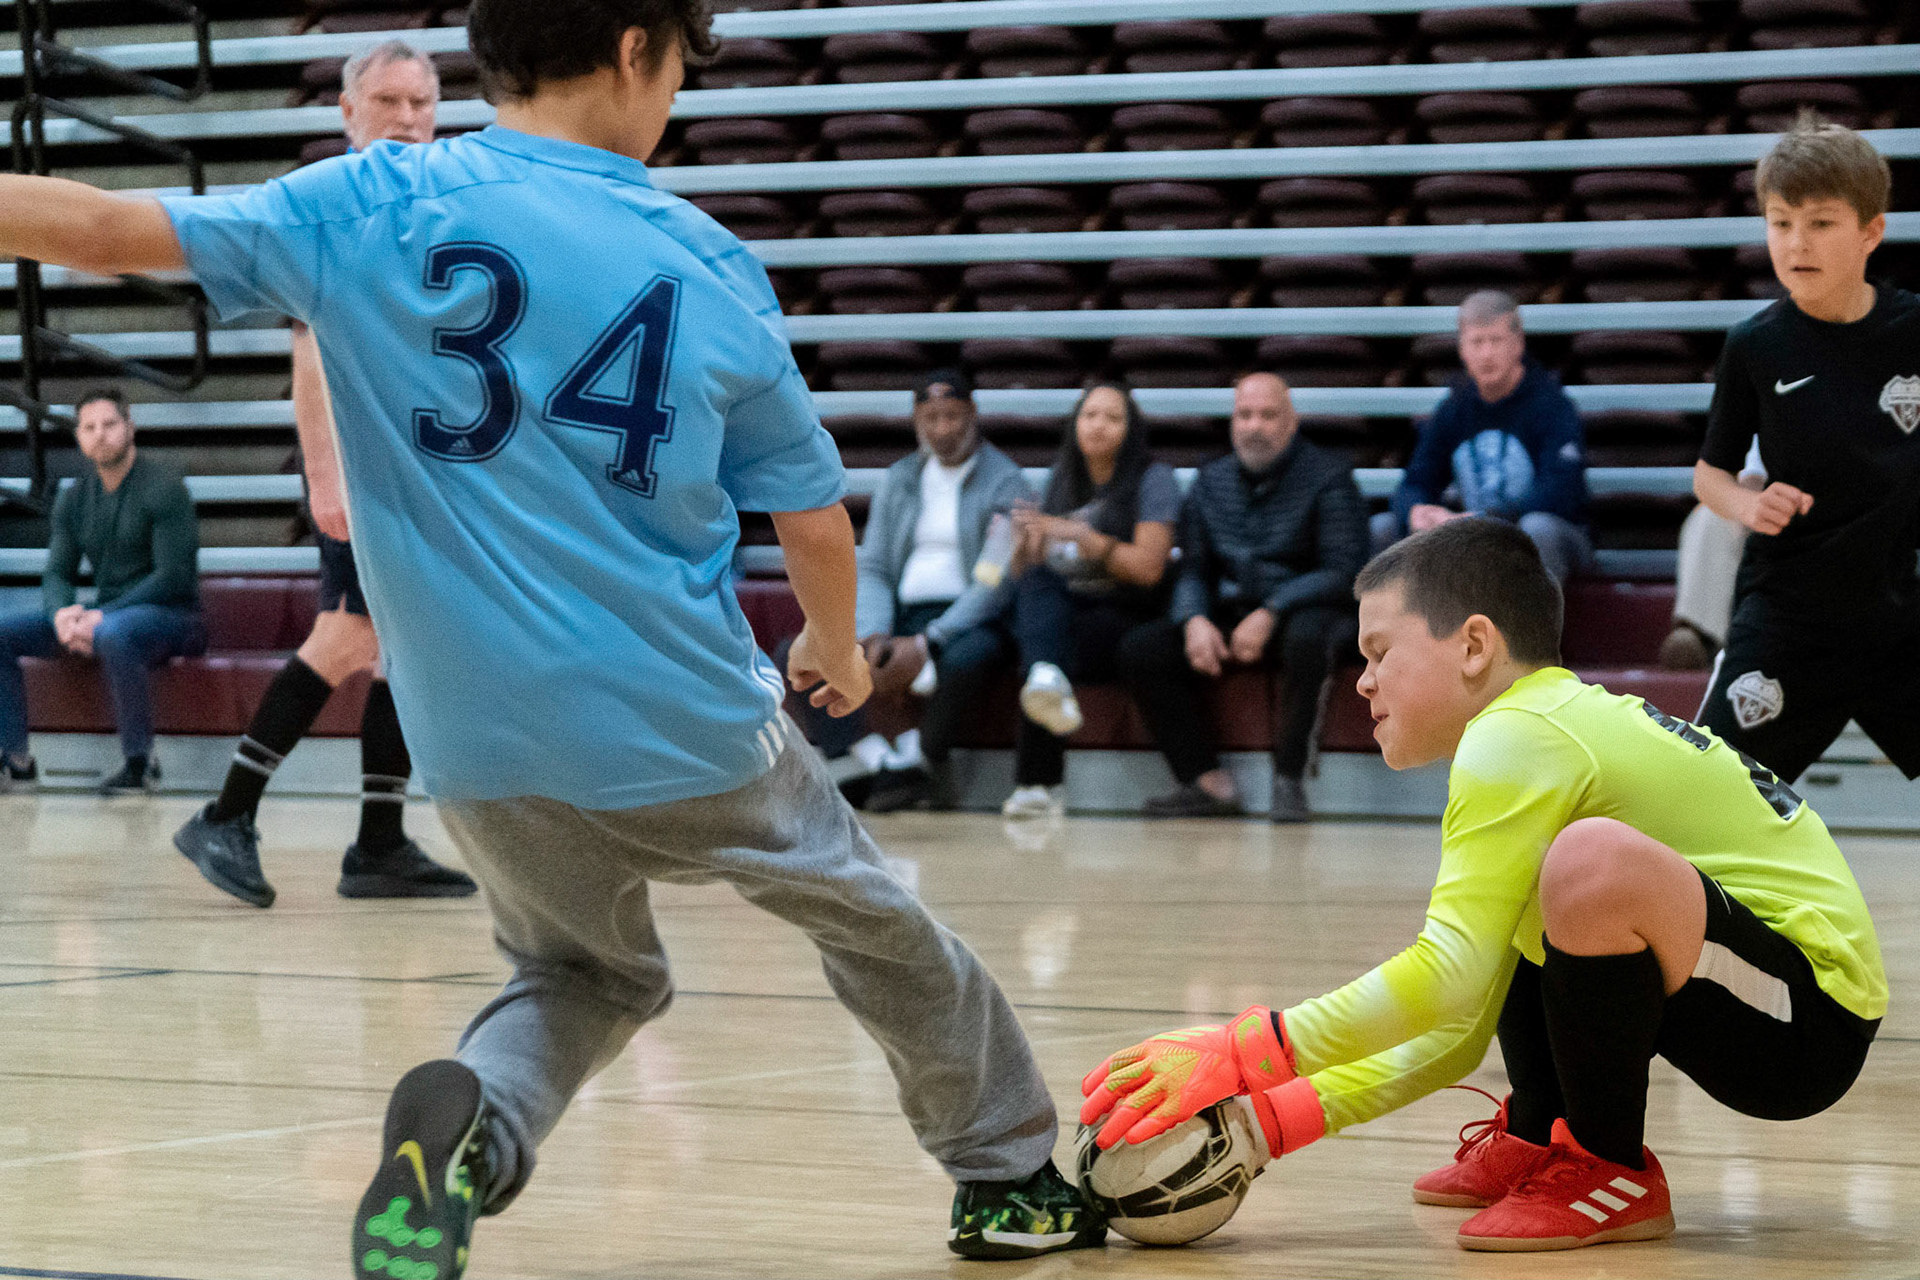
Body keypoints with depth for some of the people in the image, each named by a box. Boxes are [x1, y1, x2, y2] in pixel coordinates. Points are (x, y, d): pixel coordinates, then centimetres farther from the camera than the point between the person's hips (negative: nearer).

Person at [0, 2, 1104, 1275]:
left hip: (482, 742, 1)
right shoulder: (710, 263, -2)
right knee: (871, 918, 25)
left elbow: (106, 227, -10)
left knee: (589, 972, 25)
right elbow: (815, 516, 4)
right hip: (689, 720, -1)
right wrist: (838, 646, 24)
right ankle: (1013, 1177, 37)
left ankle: (468, 1119, -7)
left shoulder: (373, 207, -5)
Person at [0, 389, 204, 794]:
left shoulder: (163, 487, -10)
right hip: (104, 614, 7)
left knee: (113, 635, -42)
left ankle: (140, 761, -30)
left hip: (170, 616, -7)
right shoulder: (74, 499, 11)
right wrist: (61, 613, -16)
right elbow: (57, 573, 10)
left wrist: (101, 618, -23)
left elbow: (173, 577, -17)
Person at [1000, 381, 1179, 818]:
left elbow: (1148, 568, -10)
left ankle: (1037, 785, -45)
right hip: (1058, 613, 3)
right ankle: (1049, 685, -63)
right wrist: (1023, 546, -8)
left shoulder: (1153, 479, 3)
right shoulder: (1060, 482, 19)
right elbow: (1027, 576, 16)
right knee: (1038, 580, -35)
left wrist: (1081, 536, -18)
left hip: (1122, 619, -3)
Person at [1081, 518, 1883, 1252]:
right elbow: (1458, 1031, 15)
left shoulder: (1517, 737, -15)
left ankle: (1614, 1173, -13)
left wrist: (1236, 1055, -22)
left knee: (1594, 859, -34)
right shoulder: (1559, 726, 16)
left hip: (1815, 1019, -10)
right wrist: (1277, 1116, 7)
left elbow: (1447, 981, -25)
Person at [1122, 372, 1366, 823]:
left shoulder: (1328, 477, -4)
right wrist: (1194, 621, -12)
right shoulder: (1211, 481, 13)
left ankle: (1288, 781, -31)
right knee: (1138, 651, -16)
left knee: (1306, 640, -41)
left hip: (1304, 612, -5)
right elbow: (1193, 570, 12)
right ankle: (1207, 781, -20)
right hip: (1227, 615, 5)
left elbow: (1343, 573, -13)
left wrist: (1270, 615, -24)